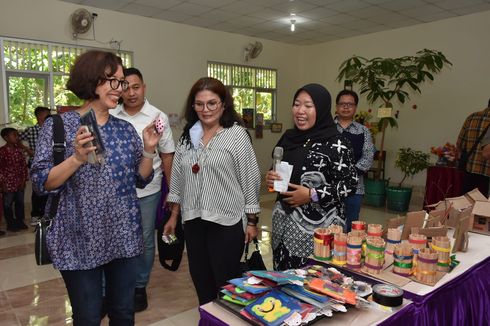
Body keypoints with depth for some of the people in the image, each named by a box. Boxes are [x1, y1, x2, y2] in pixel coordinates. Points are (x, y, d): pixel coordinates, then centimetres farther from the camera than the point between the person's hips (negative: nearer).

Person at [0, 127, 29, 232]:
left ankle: (20, 221, 28)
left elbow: (24, 165, 6)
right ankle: (10, 224, 19)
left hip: (19, 182, 5)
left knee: (20, 202, 14)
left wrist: (24, 180, 1)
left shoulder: (19, 149, 3)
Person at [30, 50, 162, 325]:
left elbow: (141, 180, 7)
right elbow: (41, 182, -9)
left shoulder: (126, 128, 5)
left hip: (125, 237, 4)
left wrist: (149, 150, -9)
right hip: (81, 240, -3)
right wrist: (78, 158, -24)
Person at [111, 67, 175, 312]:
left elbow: (167, 156, -2)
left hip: (146, 191, -1)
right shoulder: (110, 117, 2)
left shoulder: (158, 117, -4)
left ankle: (140, 287, 30)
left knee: (145, 241, 11)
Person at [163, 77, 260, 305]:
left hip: (227, 221, -5)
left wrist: (251, 221, -7)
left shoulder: (237, 134, -8)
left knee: (226, 284, 6)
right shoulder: (187, 136, 7)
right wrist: (173, 216, 13)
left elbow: (249, 179, -8)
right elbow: (178, 179, 12)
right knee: (201, 282, 17)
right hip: (193, 220, 5)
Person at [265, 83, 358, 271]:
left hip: (318, 227, -5)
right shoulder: (288, 137, 7)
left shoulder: (336, 144, -11)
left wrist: (312, 195, -17)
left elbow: (350, 185, -11)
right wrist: (271, 178, -2)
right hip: (284, 222, 6)